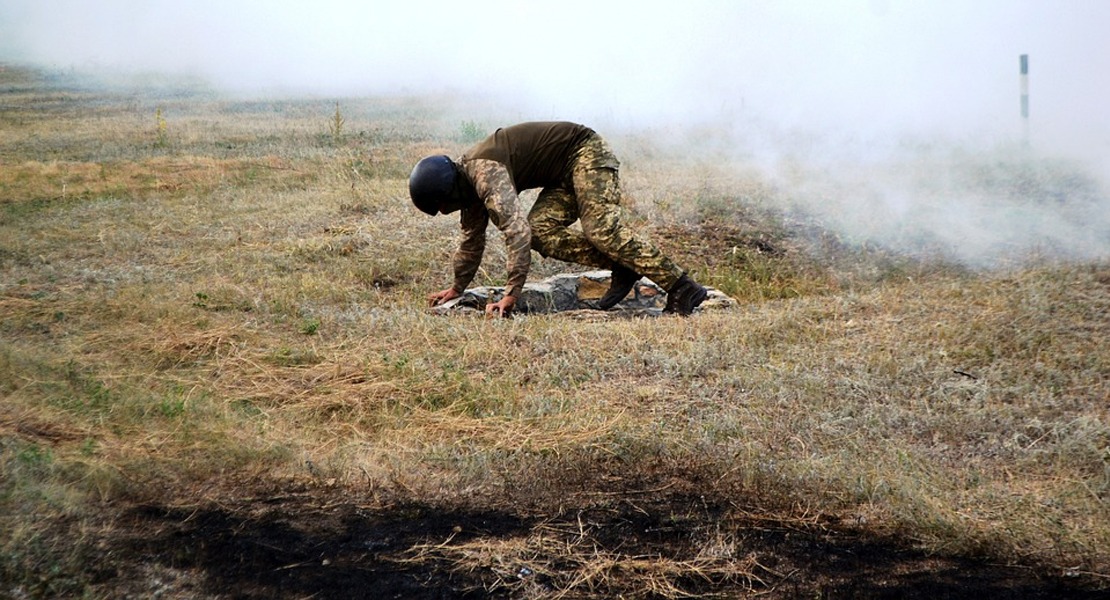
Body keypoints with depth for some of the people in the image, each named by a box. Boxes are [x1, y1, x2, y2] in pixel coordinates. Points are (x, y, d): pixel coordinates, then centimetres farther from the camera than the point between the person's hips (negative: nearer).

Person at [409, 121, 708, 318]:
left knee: (602, 229, -24)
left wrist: (511, 295, -37)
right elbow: (472, 239, 23)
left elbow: (516, 229, -36)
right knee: (540, 228, -8)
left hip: (587, 153, -10)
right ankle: (623, 269, -9)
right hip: (566, 175, 10)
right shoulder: (469, 180, 8)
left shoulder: (485, 173, -25)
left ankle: (682, 288, -26)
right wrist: (456, 289, 30)